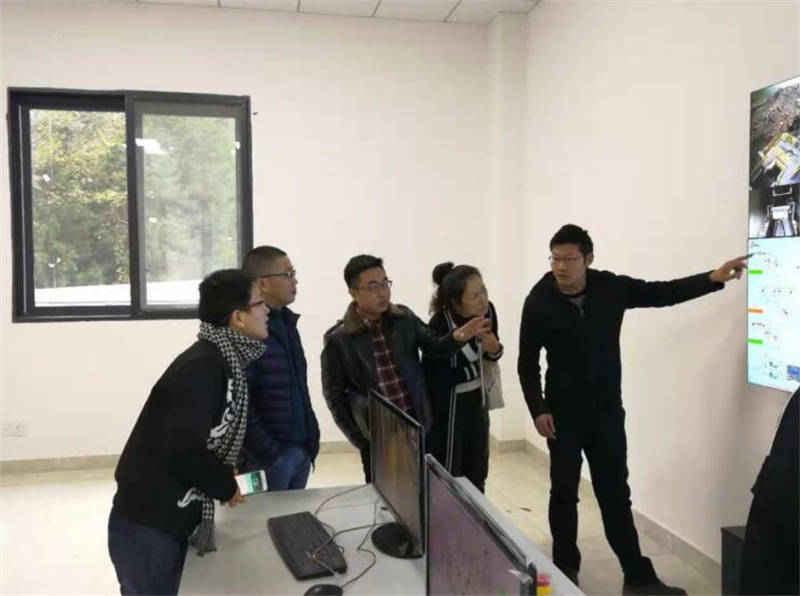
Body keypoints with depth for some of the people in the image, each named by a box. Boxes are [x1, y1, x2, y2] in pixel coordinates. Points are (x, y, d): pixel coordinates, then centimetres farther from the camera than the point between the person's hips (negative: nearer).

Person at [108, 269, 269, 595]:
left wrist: (223, 473, 3)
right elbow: (184, 451, -28)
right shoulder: (200, 366, -23)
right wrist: (226, 487, -13)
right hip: (146, 527, -9)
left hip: (173, 523, 9)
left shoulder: (224, 362, 6)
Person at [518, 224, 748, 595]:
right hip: (563, 412, -2)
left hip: (607, 410, 2)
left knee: (615, 493, 9)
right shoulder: (539, 301, -11)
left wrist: (713, 278, -10)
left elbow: (662, 293, 1)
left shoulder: (610, 287, -5)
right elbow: (527, 363, -6)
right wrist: (537, 409, -12)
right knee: (564, 492, 8)